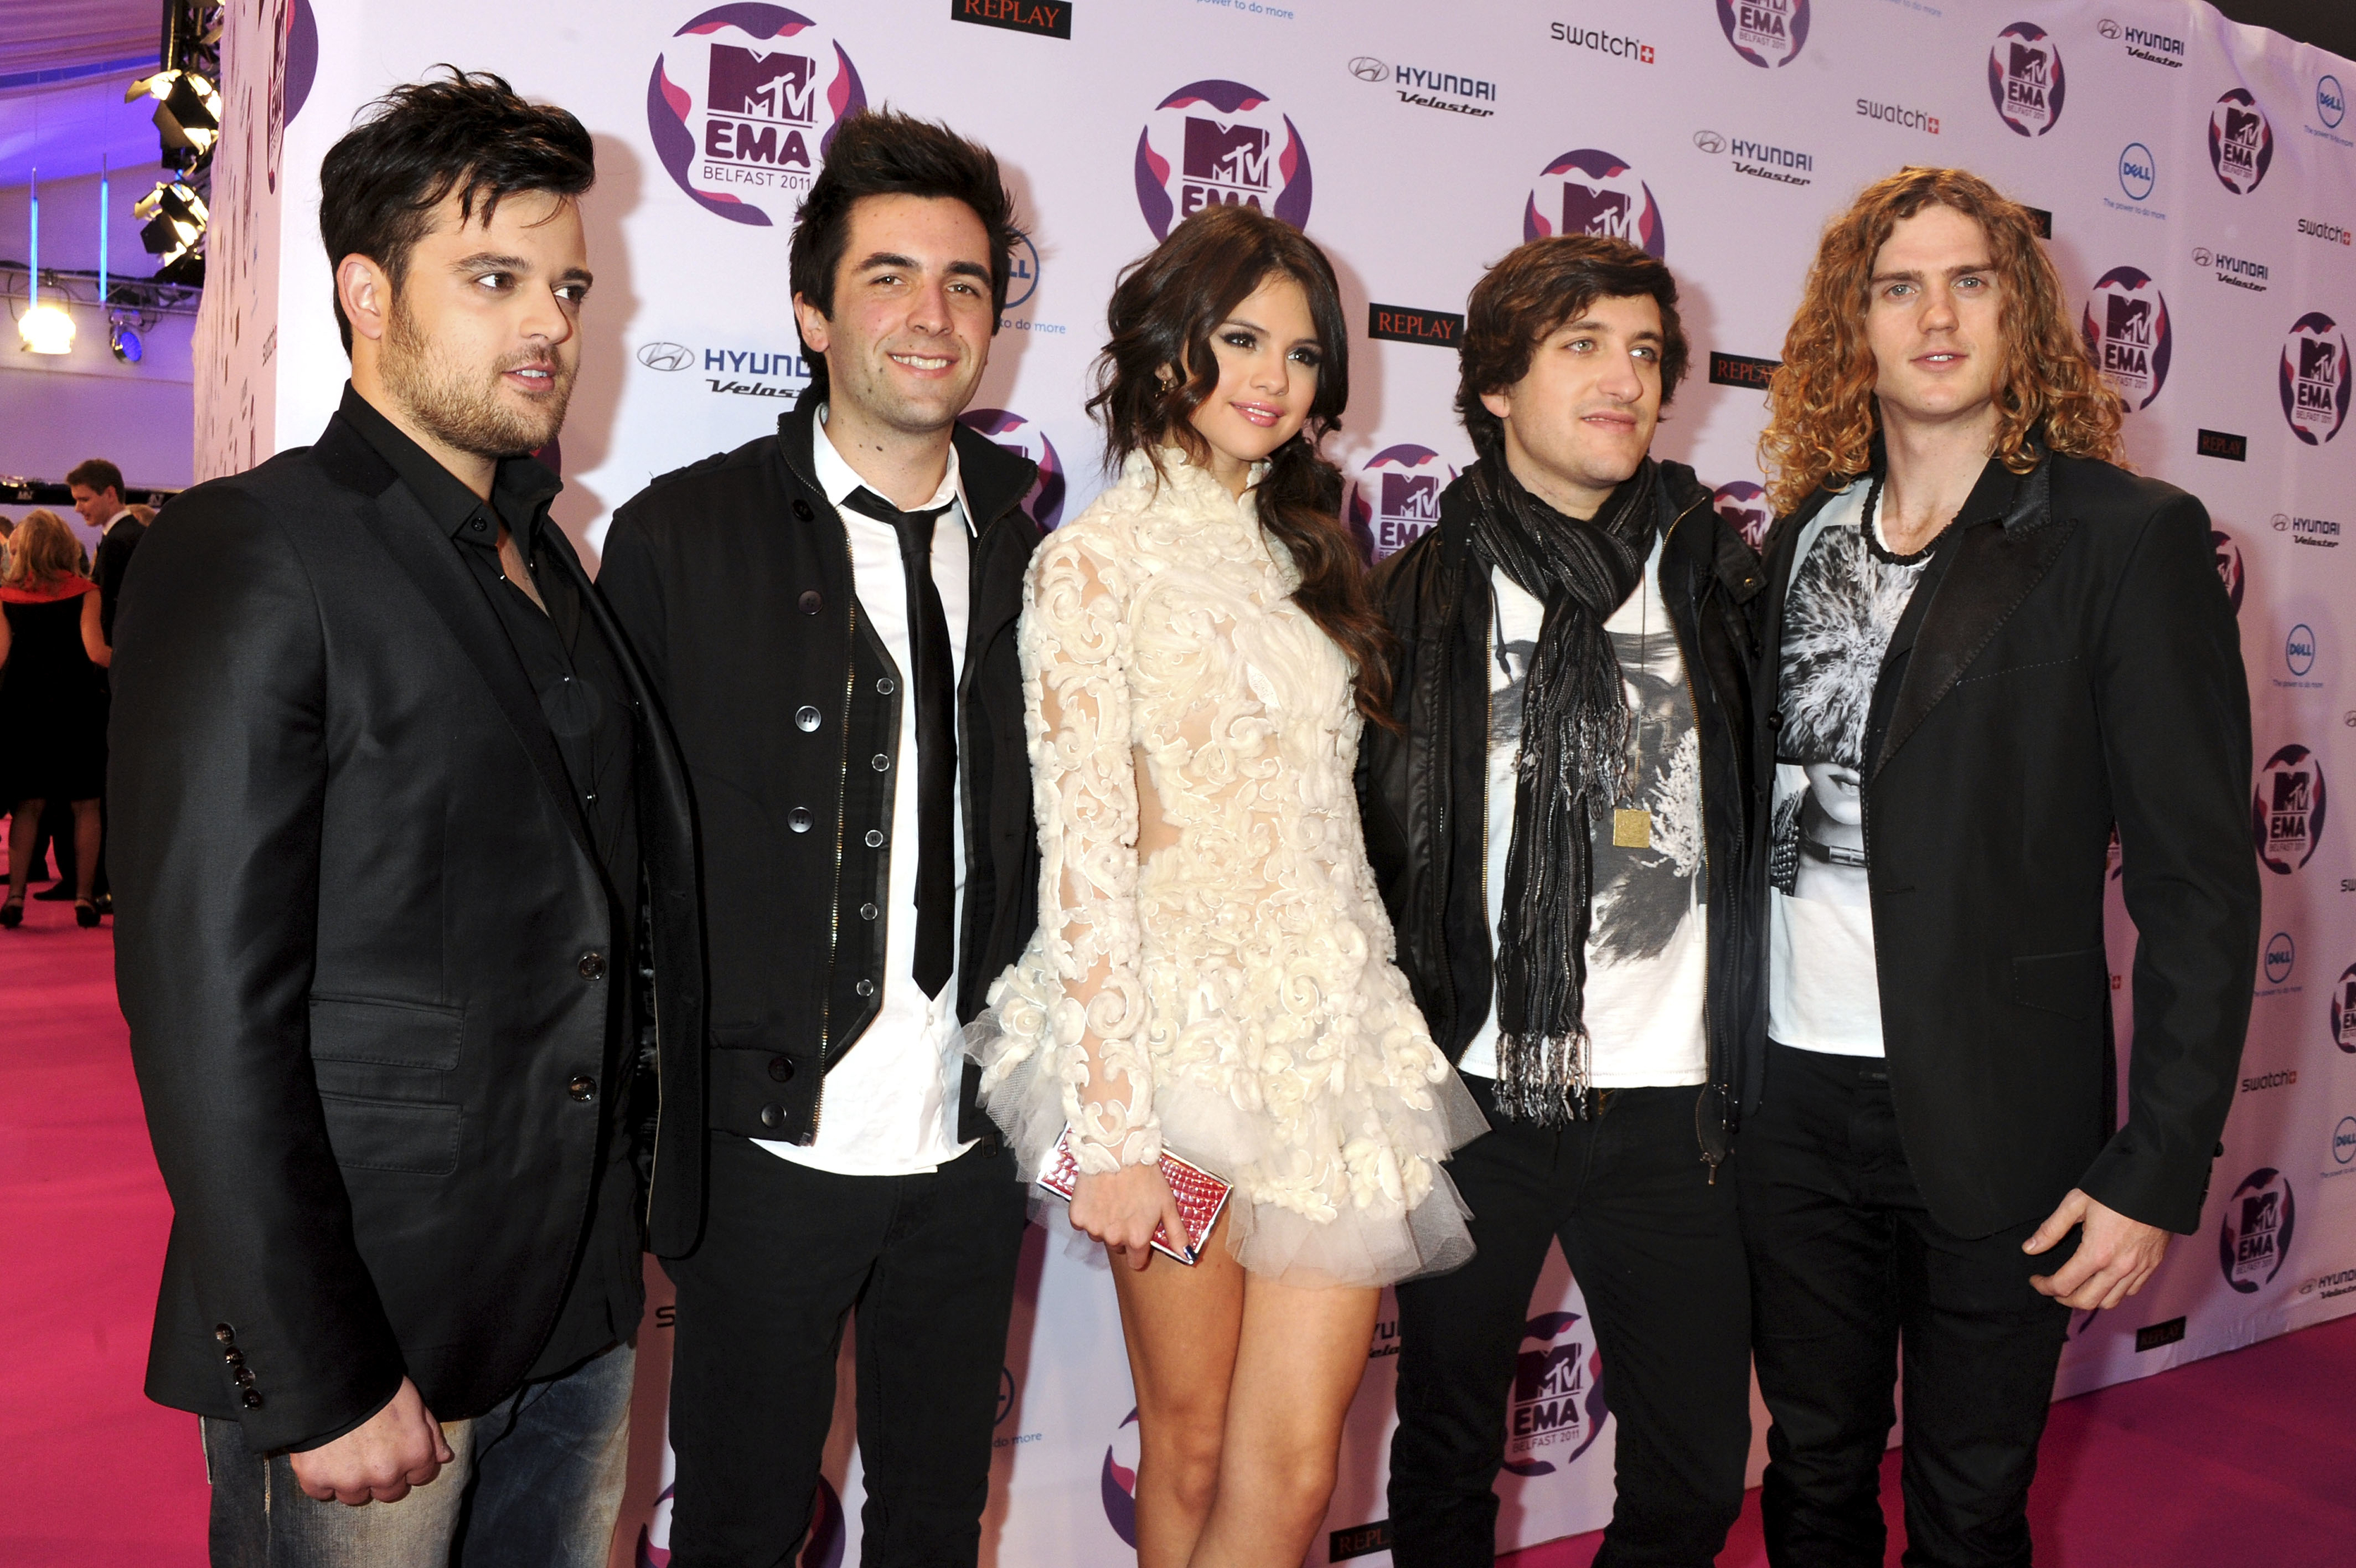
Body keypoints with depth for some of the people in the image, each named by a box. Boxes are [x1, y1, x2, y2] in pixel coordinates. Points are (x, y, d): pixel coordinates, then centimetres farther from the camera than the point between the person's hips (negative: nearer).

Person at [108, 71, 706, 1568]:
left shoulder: (549, 563, 11)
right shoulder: (250, 556, -12)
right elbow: (208, 1008, -17)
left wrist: (640, 1219, 8)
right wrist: (316, 1380, -17)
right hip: (371, 1338, -6)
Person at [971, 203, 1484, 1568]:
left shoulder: (1295, 551, 16)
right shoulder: (1101, 558, -4)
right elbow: (1084, 855, -11)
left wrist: (1374, 1025, 13)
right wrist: (1112, 1126, -14)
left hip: (1340, 1034, 5)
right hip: (1188, 1034, -5)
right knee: (1193, 1454, 10)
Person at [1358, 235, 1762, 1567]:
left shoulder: (1721, 580, 6)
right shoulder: (1419, 596, 0)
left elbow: (1765, 826, 10)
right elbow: (1355, 849, 2)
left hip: (1668, 1101, 2)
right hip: (1469, 1092, -1)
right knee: (1450, 1457, 14)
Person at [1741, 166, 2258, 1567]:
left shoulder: (2131, 537, -6)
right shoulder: (1807, 535, 8)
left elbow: (2201, 881, -8)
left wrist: (2160, 1172, -12)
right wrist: (1724, 1071, 6)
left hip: (1993, 1122, -4)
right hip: (1795, 1098, 4)